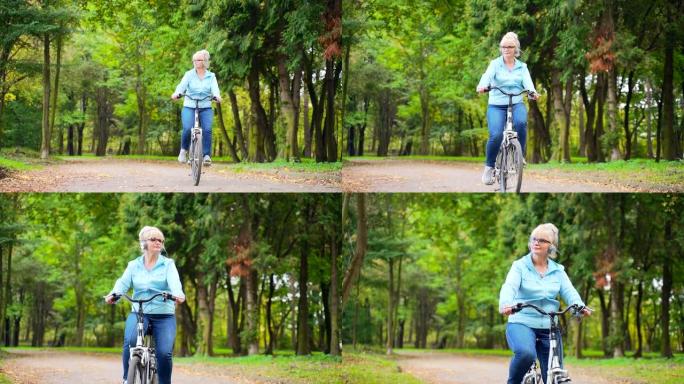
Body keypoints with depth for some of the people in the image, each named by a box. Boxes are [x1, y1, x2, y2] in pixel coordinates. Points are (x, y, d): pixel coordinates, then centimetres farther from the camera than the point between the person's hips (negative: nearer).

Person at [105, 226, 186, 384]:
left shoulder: (168, 264, 4)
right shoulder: (133, 265, 10)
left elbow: (174, 282, -14)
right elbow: (123, 282, -4)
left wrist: (178, 294, -37)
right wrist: (113, 294, -27)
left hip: (164, 316, 0)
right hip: (138, 313, 0)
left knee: (164, 353, -17)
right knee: (130, 341, -28)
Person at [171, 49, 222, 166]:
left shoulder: (211, 76, 8)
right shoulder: (189, 74, 6)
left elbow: (214, 88, -8)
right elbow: (182, 85, -11)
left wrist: (217, 96, -32)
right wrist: (177, 93, -33)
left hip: (206, 108, 1)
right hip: (189, 107, -1)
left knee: (207, 129, -22)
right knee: (188, 129, -23)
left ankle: (206, 155, -14)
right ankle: (184, 150, 2)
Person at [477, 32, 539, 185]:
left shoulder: (522, 67, 9)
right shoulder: (495, 64, 3)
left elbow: (527, 82, -8)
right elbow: (487, 75, -17)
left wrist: (532, 92, -31)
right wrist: (482, 86, -41)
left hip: (517, 104, 1)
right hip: (496, 105, -1)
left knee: (521, 122, -33)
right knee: (496, 135, -23)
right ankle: (489, 166, 0)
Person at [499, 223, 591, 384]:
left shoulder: (558, 270, 10)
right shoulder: (520, 266, 1)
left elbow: (569, 292, -4)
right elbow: (509, 286, -16)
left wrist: (580, 306, -28)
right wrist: (506, 304, -39)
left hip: (549, 328, 4)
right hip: (522, 324, -4)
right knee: (526, 354, -36)